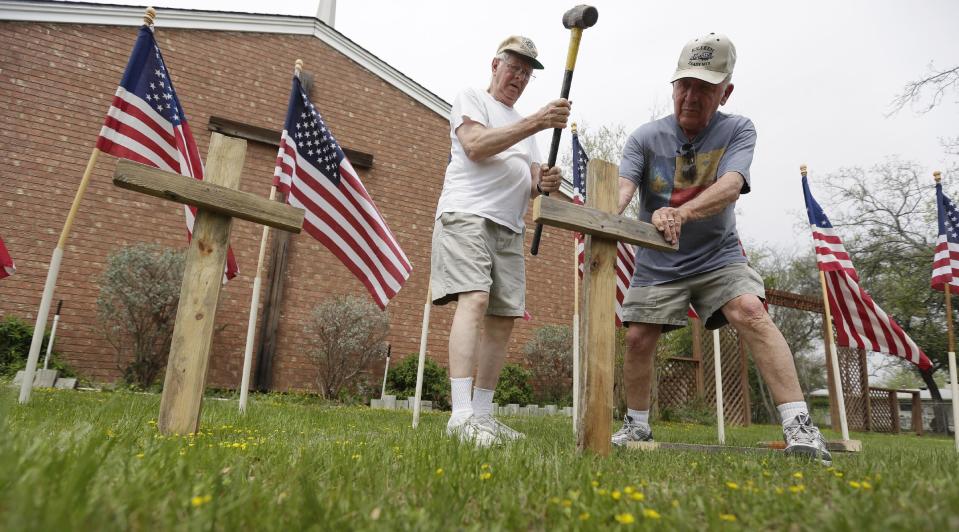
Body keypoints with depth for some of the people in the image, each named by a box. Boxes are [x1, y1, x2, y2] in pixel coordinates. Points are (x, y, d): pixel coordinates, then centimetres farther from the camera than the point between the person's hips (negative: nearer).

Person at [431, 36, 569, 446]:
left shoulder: (524, 126, 30)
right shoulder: (471, 99, 10)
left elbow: (528, 182, 26)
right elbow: (476, 146, -9)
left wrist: (544, 183, 1)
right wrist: (537, 122, -14)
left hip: (509, 228, 7)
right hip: (467, 215, -7)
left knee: (503, 318, -1)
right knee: (474, 300, -23)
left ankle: (482, 414, 6)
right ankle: (461, 414, -26)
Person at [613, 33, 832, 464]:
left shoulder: (738, 130, -6)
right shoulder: (646, 137, -4)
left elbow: (729, 186, -24)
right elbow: (623, 186, -19)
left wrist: (679, 213, -44)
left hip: (717, 255, -1)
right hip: (657, 264, 1)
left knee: (750, 311, -24)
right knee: (638, 339, -1)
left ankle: (799, 427, -18)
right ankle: (636, 425, 20)